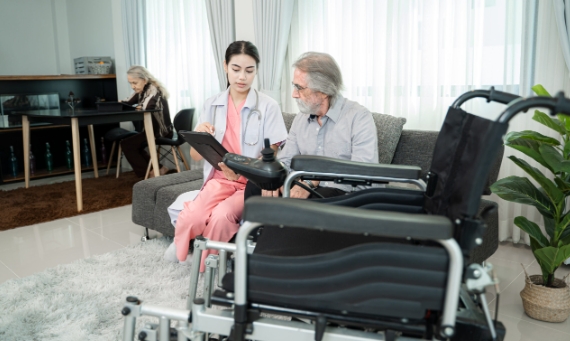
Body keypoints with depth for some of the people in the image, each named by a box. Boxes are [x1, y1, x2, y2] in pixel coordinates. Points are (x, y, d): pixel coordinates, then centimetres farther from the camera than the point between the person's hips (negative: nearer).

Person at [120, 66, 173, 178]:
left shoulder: (153, 90, -19)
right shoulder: (142, 91, 7)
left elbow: (145, 108, -36)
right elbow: (126, 103, 2)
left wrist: (138, 107, -16)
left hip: (161, 131, -10)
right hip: (153, 129, 10)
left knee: (126, 144, -6)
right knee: (133, 145, 23)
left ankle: (147, 173, 0)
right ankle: (158, 169, 14)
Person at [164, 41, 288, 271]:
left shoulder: (268, 106, -6)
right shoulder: (212, 105, 5)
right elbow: (196, 157, 6)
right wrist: (199, 136, -18)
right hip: (219, 179, 3)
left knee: (221, 216, -32)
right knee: (189, 219, -27)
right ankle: (185, 249, 9)